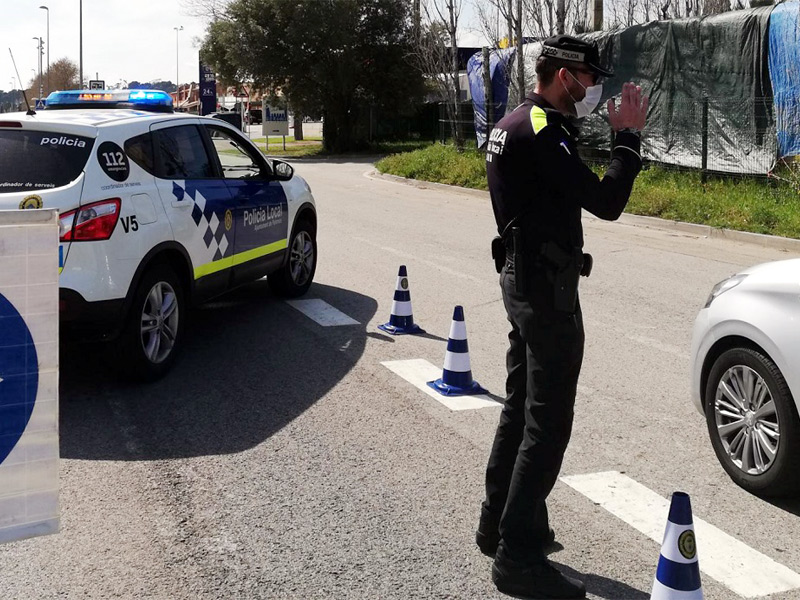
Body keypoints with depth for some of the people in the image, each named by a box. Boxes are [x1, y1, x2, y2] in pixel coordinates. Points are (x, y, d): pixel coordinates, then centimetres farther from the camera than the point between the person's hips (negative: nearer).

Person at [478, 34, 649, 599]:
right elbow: (606, 202, -23)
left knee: (522, 406, 18)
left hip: (522, 277, 11)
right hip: (547, 287, -11)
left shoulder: (512, 125, 13)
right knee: (548, 424, -5)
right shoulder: (542, 134, -19)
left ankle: (500, 524, 30)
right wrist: (629, 136, -13)